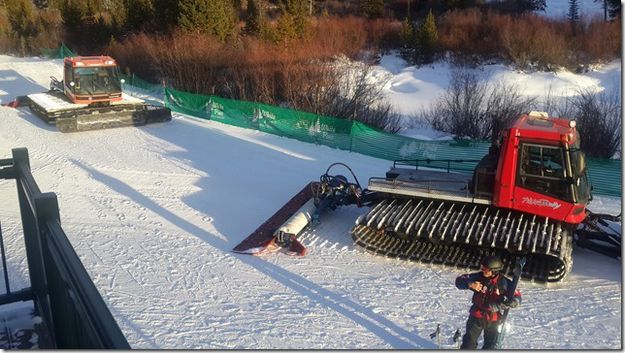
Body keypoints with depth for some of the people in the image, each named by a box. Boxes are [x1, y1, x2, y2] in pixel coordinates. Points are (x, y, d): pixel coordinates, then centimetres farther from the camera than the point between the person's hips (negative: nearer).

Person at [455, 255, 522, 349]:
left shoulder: (504, 282, -14)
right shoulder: (479, 277, -12)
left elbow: (516, 299, -11)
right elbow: (459, 280, -8)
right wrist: (469, 284, -30)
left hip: (493, 320, 0)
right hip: (476, 316, 1)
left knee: (490, 346, 11)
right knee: (468, 344, 6)